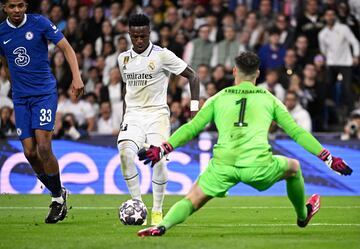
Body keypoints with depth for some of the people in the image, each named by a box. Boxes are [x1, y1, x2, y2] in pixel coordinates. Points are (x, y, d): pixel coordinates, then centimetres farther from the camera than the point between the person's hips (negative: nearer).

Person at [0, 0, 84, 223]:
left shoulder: (40, 23, -6)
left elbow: (66, 48, -4)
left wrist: (76, 77, -15)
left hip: (45, 93, -4)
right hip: (20, 98, 4)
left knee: (43, 148, -16)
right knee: (30, 152, -3)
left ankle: (58, 199, 1)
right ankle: (58, 193, 17)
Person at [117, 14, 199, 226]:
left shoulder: (163, 56, -6)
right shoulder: (124, 58, 9)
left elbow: (193, 76, -2)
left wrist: (195, 107, -7)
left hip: (157, 114, -3)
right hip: (133, 115, 3)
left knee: (159, 160, -17)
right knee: (125, 153, -22)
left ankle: (157, 210, 0)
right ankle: (137, 203, -12)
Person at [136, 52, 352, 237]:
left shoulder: (219, 98, 18)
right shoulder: (269, 99, 19)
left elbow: (191, 128, 12)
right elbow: (296, 132, 17)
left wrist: (162, 150, 16)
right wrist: (329, 158, 21)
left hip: (223, 165, 0)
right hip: (257, 165, 0)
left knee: (192, 201, 12)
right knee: (294, 167, 30)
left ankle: (162, 226, -16)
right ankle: (303, 215, 49)